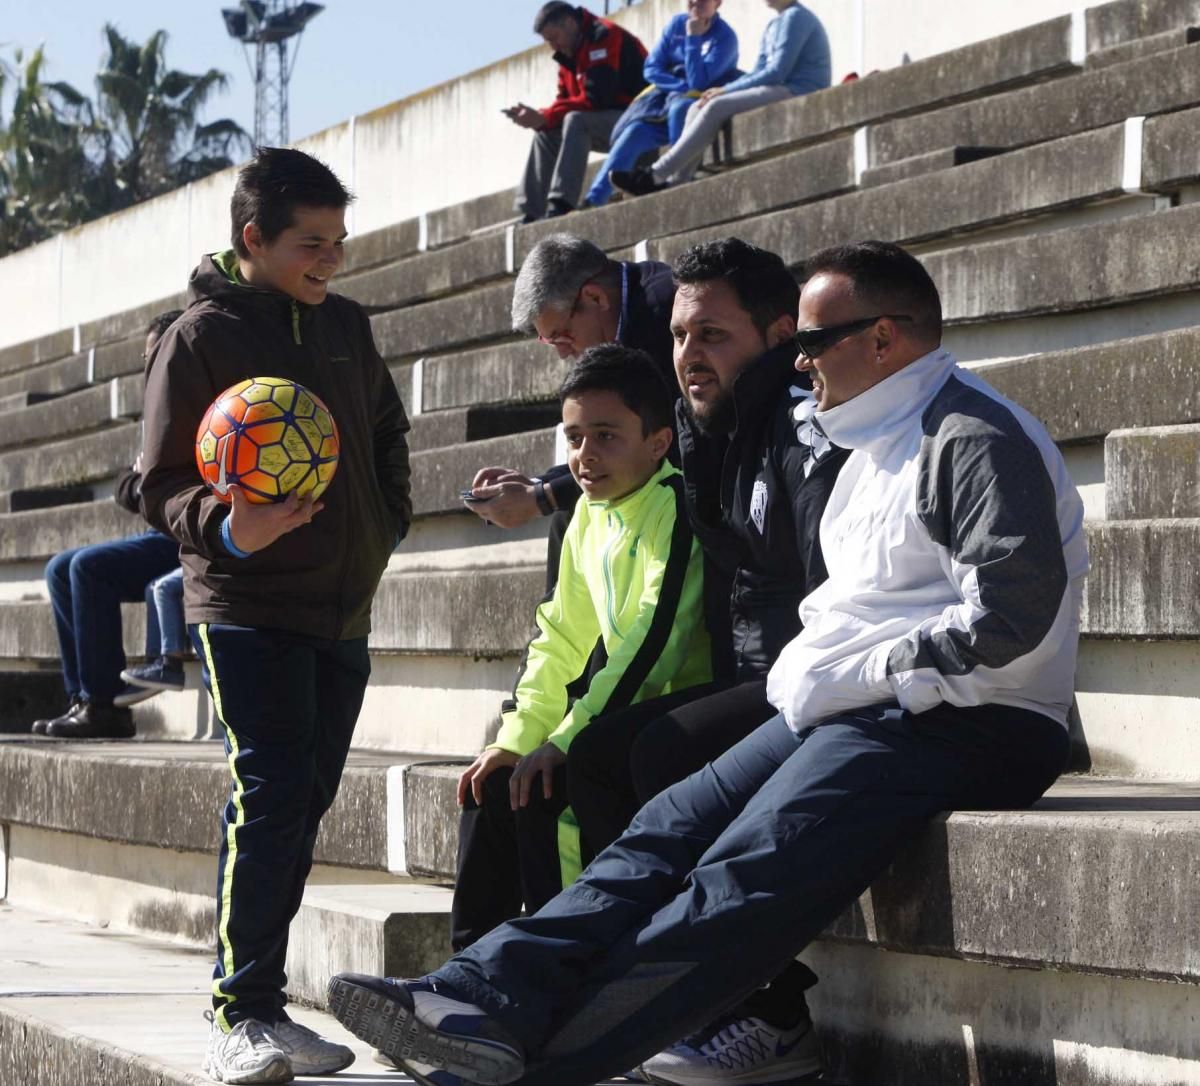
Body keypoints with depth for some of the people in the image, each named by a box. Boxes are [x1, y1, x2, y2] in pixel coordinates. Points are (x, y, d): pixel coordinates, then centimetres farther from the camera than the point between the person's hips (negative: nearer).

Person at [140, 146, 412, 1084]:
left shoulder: (345, 326, 12)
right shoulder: (202, 336, -5)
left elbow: (387, 436, 26)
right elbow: (164, 486, -7)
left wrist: (386, 525, 11)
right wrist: (228, 527, -25)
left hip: (342, 610, 7)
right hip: (246, 608, -7)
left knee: (303, 803, 8)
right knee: (270, 795, -16)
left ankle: (264, 1006, 14)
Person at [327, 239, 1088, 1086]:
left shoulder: (977, 439, -10)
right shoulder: (878, 448, 23)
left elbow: (1009, 618, -21)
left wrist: (855, 672, -14)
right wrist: (812, 670, 10)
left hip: (961, 729, -10)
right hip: (854, 712, 10)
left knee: (744, 880, -25)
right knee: (669, 832, -9)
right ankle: (486, 996, -24)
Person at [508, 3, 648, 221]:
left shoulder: (604, 39, -17)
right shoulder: (571, 53, 13)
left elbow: (595, 99, -25)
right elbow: (566, 103, 11)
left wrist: (544, 117, -21)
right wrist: (537, 117, -10)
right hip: (608, 124, 10)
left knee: (575, 121, -30)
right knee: (547, 134, 6)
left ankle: (560, 206, -37)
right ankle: (530, 214, -2)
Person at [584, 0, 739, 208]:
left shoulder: (724, 37, -10)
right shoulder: (678, 24, 6)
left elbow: (698, 82, -21)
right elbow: (651, 69, 3)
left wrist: (693, 38, -21)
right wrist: (683, 85, -13)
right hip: (668, 94, 5)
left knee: (679, 107, -39)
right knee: (634, 133, -21)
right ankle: (593, 202, -24)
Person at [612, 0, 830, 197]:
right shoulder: (774, 26, 22)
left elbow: (778, 72, -15)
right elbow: (759, 72, 17)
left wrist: (726, 90, -12)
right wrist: (724, 91, -1)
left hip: (796, 92, -9)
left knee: (717, 107, -23)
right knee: (698, 108, -3)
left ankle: (656, 176, -24)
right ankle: (675, 184, -18)